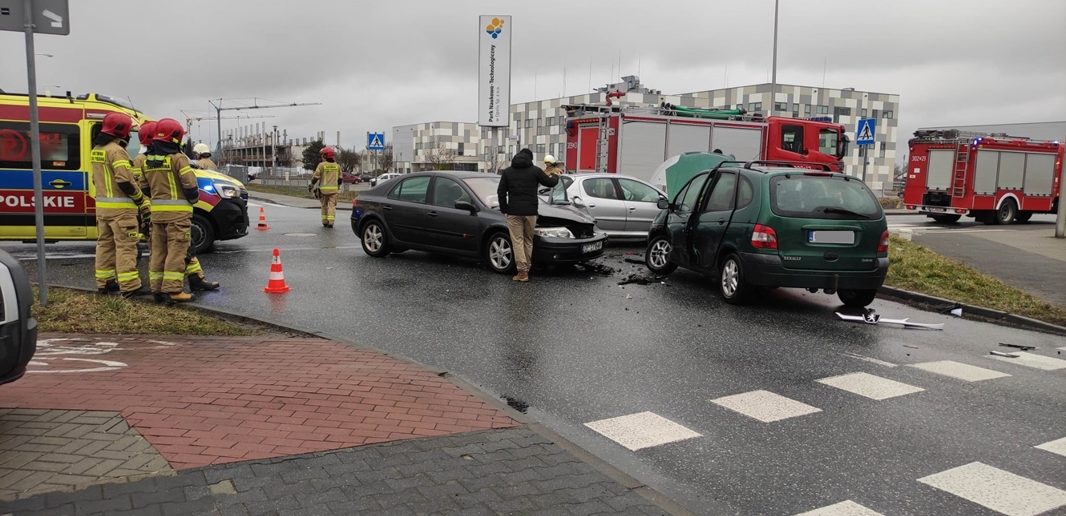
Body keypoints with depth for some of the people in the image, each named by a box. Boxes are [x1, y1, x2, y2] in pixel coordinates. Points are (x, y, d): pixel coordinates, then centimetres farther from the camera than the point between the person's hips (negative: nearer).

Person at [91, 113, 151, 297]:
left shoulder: (96, 150, 15)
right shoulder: (116, 151, -16)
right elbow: (125, 180, -23)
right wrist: (141, 199, -12)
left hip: (102, 205, 10)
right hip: (120, 208, -9)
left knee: (105, 244, 16)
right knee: (126, 247, -8)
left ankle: (104, 282, 23)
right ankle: (130, 286, -9)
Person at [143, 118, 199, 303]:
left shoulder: (147, 160, 11)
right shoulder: (178, 158, -12)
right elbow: (190, 184, -15)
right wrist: (193, 199, 3)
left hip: (156, 211, 7)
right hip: (177, 211, -7)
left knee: (158, 251, 13)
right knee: (176, 251, -6)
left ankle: (157, 288, 16)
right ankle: (173, 290, -9)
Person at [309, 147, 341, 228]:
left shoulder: (322, 165, -5)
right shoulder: (337, 165, 7)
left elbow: (316, 176, -5)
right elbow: (340, 178, 15)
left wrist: (312, 184, 11)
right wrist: (338, 185, 31)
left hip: (324, 188, -1)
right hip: (333, 188, 1)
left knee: (324, 205, 12)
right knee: (332, 205, 0)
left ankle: (325, 222, 13)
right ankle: (331, 222, -10)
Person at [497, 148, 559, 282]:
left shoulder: (507, 172, 6)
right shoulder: (535, 171, 1)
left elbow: (501, 192, 4)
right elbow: (550, 183, 11)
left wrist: (504, 209, 11)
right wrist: (556, 175, 33)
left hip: (513, 212, 0)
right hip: (531, 212, 0)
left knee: (517, 241, -1)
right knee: (528, 241, 13)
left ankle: (522, 271, -9)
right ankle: (526, 269, 15)